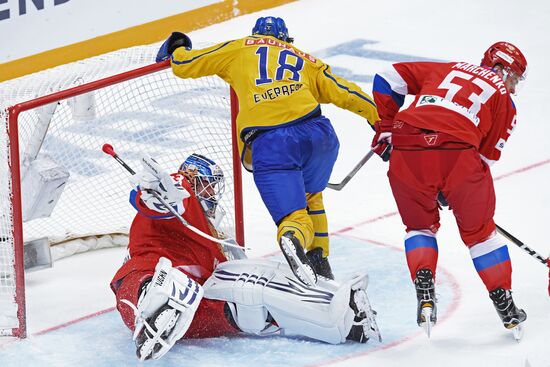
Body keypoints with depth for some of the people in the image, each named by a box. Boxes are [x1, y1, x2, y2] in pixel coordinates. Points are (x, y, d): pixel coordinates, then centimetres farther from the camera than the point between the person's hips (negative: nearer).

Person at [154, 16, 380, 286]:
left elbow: (184, 65, 25)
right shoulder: (303, 59, 27)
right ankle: (318, 261, 20)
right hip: (314, 131, 2)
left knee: (293, 213, -2)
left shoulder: (237, 50, 22)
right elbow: (345, 92, 23)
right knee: (310, 195, 30)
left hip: (267, 142, -2)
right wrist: (380, 119, 32)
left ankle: (292, 237, -36)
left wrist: (176, 49, 47)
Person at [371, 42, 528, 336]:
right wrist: (452, 190, 25)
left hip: (407, 148, 2)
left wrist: (385, 127, 30)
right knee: (479, 230, 19)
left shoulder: (448, 69, 29)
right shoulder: (504, 101, 21)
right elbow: (487, 154, 17)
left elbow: (391, 77, 25)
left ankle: (424, 292, 6)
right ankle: (505, 306, 23)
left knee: (420, 224, 25)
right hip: (457, 150, -2)